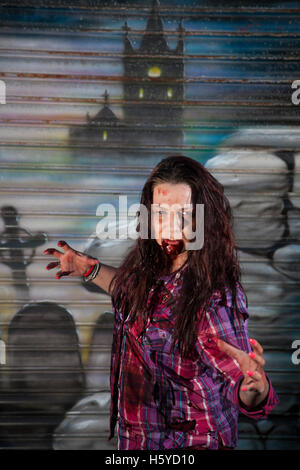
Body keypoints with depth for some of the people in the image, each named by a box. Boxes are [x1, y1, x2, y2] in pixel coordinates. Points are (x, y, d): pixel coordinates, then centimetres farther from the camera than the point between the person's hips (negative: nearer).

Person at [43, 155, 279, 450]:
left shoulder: (216, 297, -29)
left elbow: (246, 400, -29)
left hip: (191, 441, -7)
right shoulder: (153, 265, -7)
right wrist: (91, 269, 10)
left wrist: (255, 385, -50)